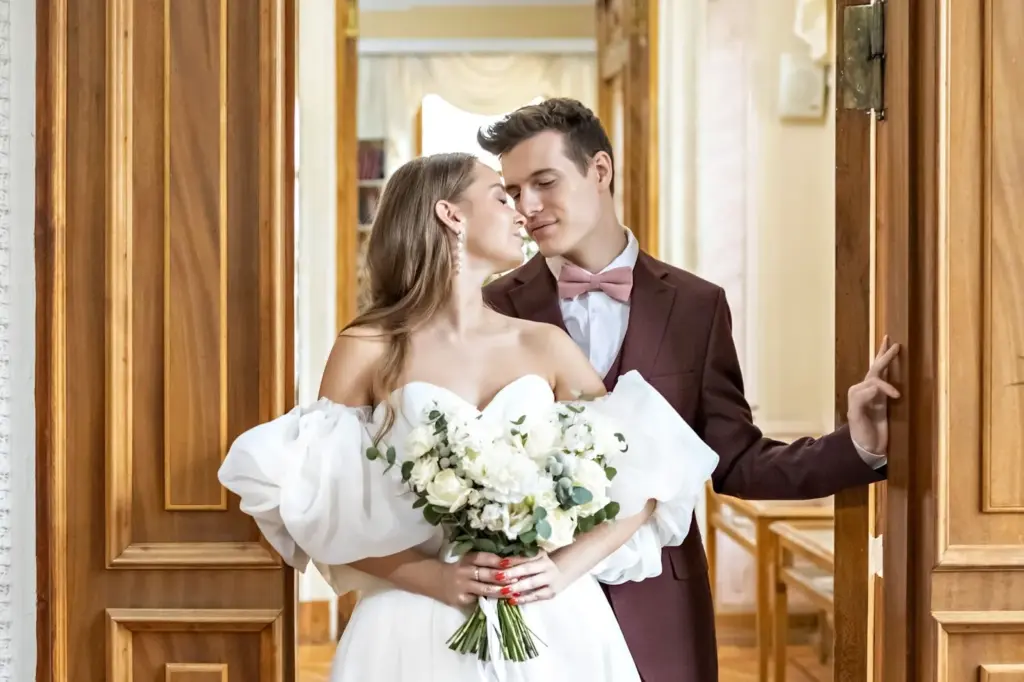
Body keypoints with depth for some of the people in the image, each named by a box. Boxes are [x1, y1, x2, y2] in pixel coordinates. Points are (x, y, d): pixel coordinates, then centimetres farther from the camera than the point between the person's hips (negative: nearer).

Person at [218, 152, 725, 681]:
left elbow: (643, 477, 3)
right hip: (418, 631, -2)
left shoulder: (545, 345, 5)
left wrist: (565, 568, -11)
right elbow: (319, 515, -3)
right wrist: (433, 578, -15)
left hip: (551, 626, 3)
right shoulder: (366, 351, -2)